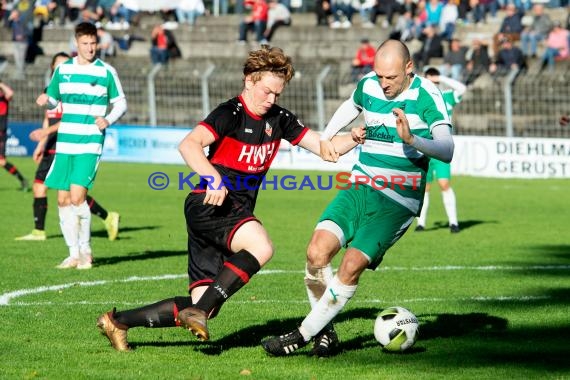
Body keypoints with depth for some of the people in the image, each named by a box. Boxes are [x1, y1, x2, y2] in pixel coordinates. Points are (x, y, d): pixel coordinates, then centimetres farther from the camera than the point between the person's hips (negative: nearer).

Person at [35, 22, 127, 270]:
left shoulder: (106, 72, -1)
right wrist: (45, 101, -5)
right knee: (63, 200, 1)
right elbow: (53, 99, 18)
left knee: (77, 196, -16)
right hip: (65, 143, 4)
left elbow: (120, 103, 6)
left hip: (90, 144, -4)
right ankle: (74, 254, 13)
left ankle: (85, 251, 0)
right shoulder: (62, 69, 8)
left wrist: (109, 120, -13)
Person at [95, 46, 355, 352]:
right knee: (261, 247, -36)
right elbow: (188, 145, -25)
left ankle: (118, 322, 13)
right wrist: (214, 178, -40)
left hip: (238, 214, 8)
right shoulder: (231, 114, -11)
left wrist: (355, 138, -6)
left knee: (203, 307, 3)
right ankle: (197, 313, -31)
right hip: (209, 205, -8)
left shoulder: (278, 119, 11)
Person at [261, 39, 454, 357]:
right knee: (318, 250, -16)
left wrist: (412, 139, -40)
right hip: (360, 187, 5)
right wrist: (326, 138, 25)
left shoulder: (426, 95, -12)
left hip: (398, 201, -5)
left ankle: (303, 335, -6)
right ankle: (326, 333, 1)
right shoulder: (368, 85, 5)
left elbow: (447, 150, -24)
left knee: (352, 265, -19)